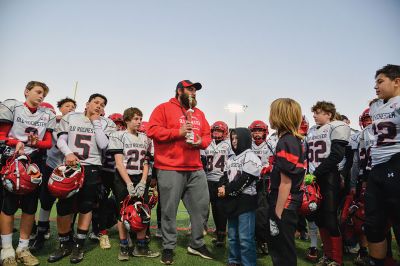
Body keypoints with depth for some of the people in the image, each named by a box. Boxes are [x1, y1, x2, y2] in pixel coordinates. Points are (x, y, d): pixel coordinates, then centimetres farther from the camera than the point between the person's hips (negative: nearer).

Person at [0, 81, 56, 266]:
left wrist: (37, 143, -13)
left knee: (30, 206, 5)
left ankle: (23, 248, 16)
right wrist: (17, 143, -19)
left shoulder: (47, 115, 11)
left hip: (35, 162, 3)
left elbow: (48, 143, 8)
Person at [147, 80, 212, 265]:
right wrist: (178, 132, -17)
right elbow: (152, 130, -11)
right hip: (170, 169, -6)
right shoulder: (164, 108, 0)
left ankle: (197, 244, 28)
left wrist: (201, 142, -4)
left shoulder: (199, 113, 19)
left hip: (196, 169, 6)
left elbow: (207, 135, 20)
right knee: (169, 210, 3)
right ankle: (168, 248, 20)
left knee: (201, 206, 11)